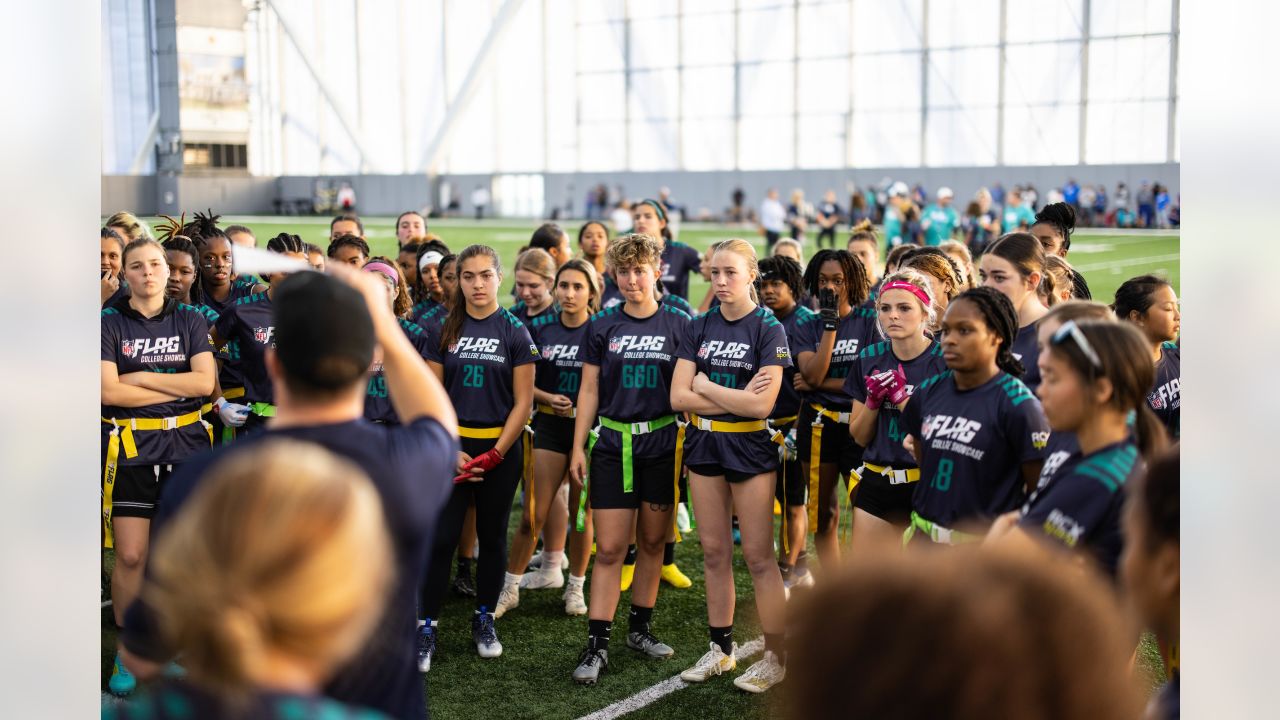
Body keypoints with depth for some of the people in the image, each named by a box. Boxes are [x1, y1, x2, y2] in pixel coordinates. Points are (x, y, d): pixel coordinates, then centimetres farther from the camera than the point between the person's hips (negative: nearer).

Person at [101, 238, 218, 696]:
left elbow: (206, 382, -5)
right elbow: (109, 391, -10)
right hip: (131, 447, -1)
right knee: (130, 555, -3)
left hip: (186, 443, 1)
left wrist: (141, 377, -9)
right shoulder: (110, 324, 3)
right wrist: (179, 387, -7)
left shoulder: (191, 321, 8)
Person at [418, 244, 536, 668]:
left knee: (492, 536, 9)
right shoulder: (443, 331, 3)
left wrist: (495, 454, -10)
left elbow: (523, 402, -3)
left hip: (501, 447, -1)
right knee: (441, 538, -3)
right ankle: (427, 627, 6)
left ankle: (484, 620, 24)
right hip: (451, 446, 1)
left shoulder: (515, 332, -2)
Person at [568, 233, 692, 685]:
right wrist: (579, 446, 2)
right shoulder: (602, 326, 3)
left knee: (653, 542, 10)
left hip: (662, 443, 1)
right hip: (612, 444, 0)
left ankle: (640, 629, 26)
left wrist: (690, 443, -2)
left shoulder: (679, 324, 1)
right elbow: (589, 390, 6)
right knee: (609, 549, -3)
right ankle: (597, 645, 2)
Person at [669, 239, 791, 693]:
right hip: (703, 446, 5)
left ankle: (776, 657, 11)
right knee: (714, 553, 11)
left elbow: (761, 405, -19)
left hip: (749, 447, -4)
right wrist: (736, 397, -13)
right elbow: (678, 397, -5)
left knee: (758, 555, -1)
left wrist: (705, 385, -10)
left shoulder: (768, 329, -9)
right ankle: (722, 648, 23)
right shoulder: (698, 328, 4)